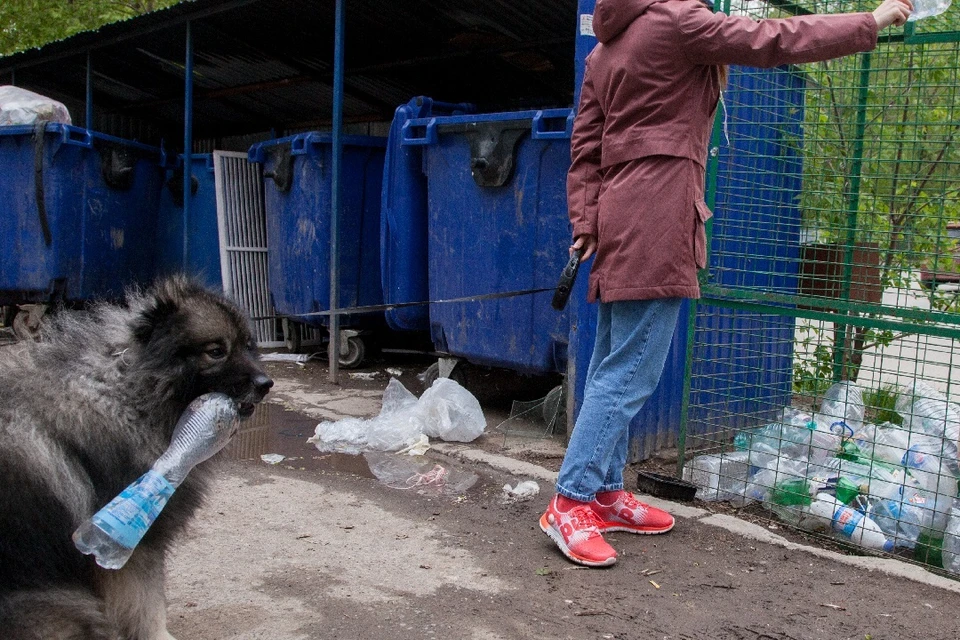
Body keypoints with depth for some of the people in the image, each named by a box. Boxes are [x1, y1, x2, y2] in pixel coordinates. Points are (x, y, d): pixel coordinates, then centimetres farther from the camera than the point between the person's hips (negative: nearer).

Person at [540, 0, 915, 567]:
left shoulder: (606, 48, 19)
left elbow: (585, 148, 14)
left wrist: (585, 222, 10)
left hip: (621, 218, 9)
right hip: (655, 219, -9)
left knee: (613, 365, 12)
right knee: (631, 371, -8)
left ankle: (605, 492, 20)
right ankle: (570, 503, -6)